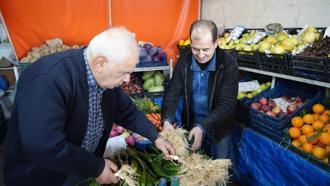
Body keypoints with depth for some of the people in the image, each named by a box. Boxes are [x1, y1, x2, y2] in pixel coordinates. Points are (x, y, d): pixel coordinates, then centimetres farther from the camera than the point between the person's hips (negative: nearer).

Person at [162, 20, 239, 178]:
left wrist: (202, 127, -35)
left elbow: (227, 104, -23)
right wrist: (167, 120, -29)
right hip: (191, 123, 3)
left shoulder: (229, 65, -21)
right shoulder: (184, 61, -11)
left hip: (218, 127, -2)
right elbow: (172, 92, -12)